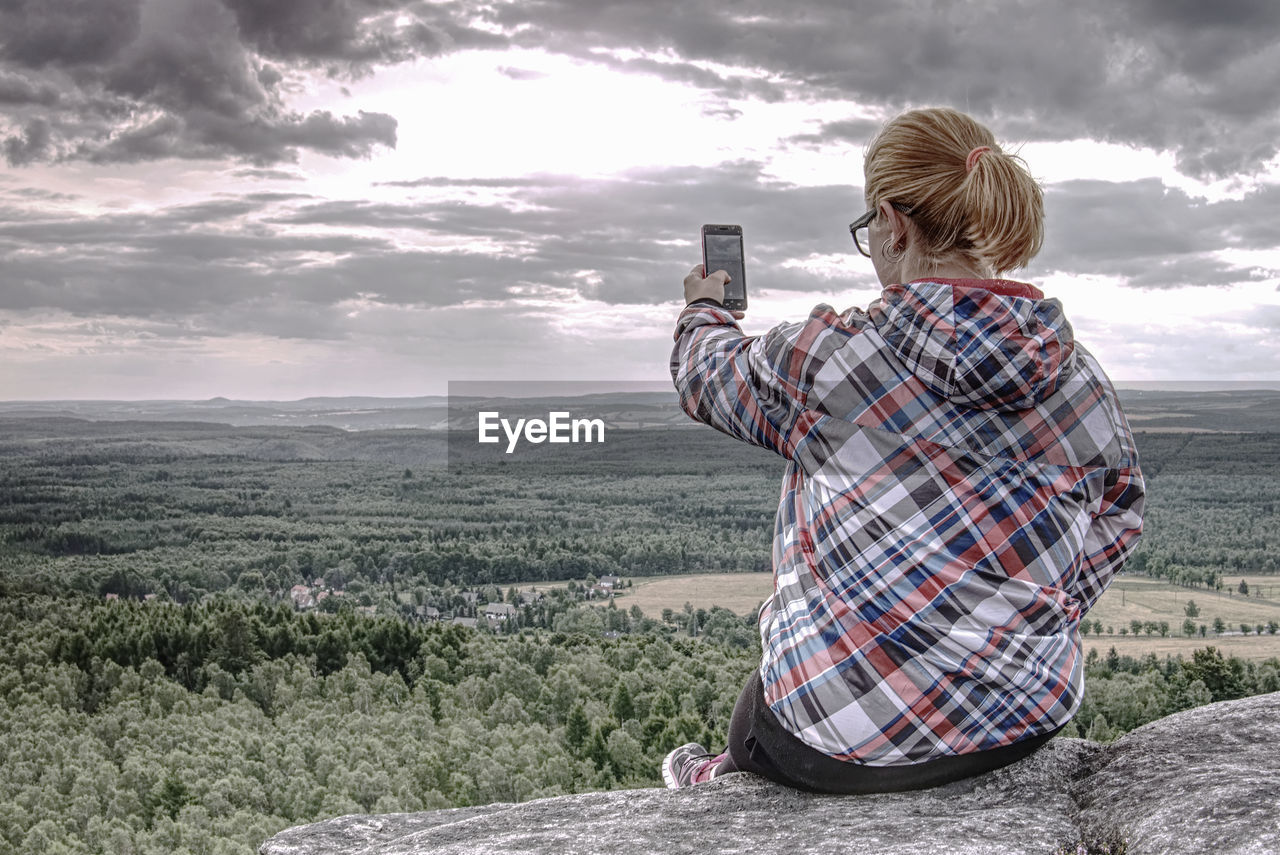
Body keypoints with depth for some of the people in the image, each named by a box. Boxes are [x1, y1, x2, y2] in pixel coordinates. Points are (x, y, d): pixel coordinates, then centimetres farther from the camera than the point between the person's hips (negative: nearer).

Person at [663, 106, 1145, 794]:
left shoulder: (829, 357, -18)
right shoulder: (1081, 377, -6)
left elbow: (706, 374, 4)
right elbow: (1119, 513, 10)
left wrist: (704, 309, 26)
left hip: (847, 740, -5)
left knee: (756, 720, 31)